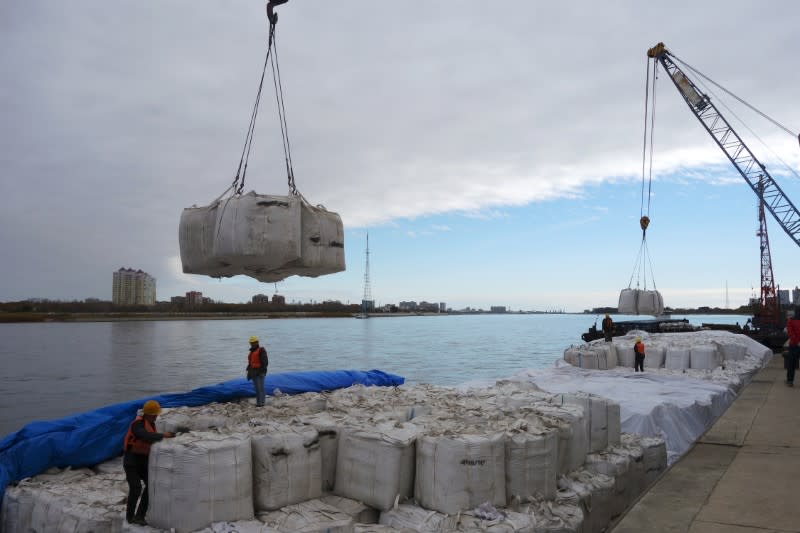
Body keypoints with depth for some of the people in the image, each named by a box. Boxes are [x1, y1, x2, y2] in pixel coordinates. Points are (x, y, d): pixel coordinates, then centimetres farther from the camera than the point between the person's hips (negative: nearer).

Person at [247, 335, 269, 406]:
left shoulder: (261, 350, -8)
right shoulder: (252, 352, 18)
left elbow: (265, 362, -14)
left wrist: (262, 371, -20)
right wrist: (249, 372, 17)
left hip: (260, 372, -8)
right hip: (254, 373, 8)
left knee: (260, 387, -10)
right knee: (257, 388, 8)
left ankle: (261, 403, -10)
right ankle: (258, 402, 12)